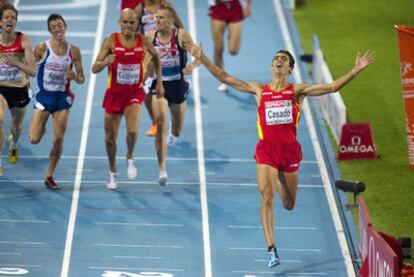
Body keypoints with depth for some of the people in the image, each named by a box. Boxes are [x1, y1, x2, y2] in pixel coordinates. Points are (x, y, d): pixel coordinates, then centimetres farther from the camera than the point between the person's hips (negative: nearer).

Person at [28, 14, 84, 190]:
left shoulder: (74, 51, -1)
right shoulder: (42, 48, -8)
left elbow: (81, 79, 3)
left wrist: (75, 77, -16)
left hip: (62, 97, 1)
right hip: (43, 96, -1)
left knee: (58, 139, -2)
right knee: (34, 139, -8)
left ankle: (49, 177, 13)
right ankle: (42, 127, 30)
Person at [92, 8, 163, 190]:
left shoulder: (143, 41, -6)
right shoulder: (111, 40, -10)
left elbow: (155, 57, 16)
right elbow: (95, 68, -12)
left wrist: (159, 82, 14)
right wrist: (106, 62, -33)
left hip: (134, 93, 0)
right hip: (114, 93, 0)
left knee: (133, 131, -22)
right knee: (110, 137, 8)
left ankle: (130, 158, 10)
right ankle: (113, 172, 32)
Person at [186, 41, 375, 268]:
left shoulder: (296, 91, 5)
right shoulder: (259, 90, 7)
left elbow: (332, 87, -1)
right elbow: (224, 78, 6)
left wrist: (357, 70, -9)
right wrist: (202, 59, -1)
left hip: (289, 150, 1)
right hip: (266, 150, -1)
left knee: (289, 205, 13)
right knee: (267, 198, -16)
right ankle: (271, 249, -16)